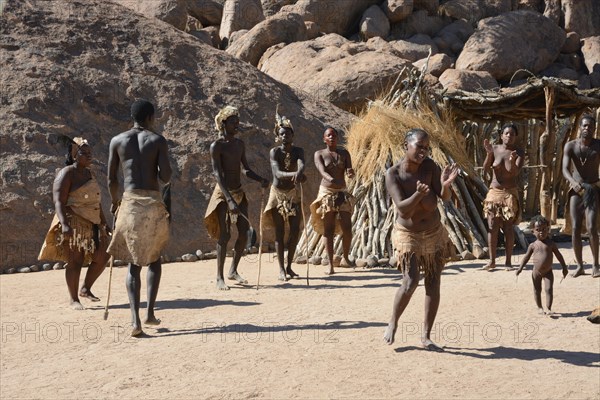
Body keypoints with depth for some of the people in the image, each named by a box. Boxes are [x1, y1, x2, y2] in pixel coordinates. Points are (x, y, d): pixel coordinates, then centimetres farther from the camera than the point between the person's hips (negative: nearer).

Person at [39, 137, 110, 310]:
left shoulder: (89, 173, 15)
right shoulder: (66, 174, -9)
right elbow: (59, 202, -18)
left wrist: (104, 222, 20)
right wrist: (64, 224, -30)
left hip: (92, 224, 8)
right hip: (73, 224, -8)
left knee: (102, 257, 4)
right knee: (75, 260, -7)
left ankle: (85, 289, 20)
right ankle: (74, 300, 3)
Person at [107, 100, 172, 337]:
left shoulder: (117, 141, 6)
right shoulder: (158, 140, 0)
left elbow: (111, 179, 6)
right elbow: (166, 177, -7)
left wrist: (115, 201, 23)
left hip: (129, 202, 1)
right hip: (154, 203, -1)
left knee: (133, 263, 8)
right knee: (154, 258, 19)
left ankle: (135, 320, -5)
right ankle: (150, 313, 13)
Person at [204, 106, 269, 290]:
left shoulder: (240, 144, 10)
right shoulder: (217, 146, -11)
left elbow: (246, 170, 17)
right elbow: (218, 174, -19)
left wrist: (261, 180, -3)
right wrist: (229, 199, -29)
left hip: (239, 192, 7)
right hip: (223, 193, -7)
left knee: (244, 233, 5)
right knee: (224, 235, -7)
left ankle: (233, 271, 20)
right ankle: (219, 277, 1)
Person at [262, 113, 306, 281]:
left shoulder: (298, 151, -7)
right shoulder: (274, 152, -14)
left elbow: (301, 165, -29)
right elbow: (277, 173, -30)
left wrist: (299, 173, -53)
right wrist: (294, 174, -48)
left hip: (293, 193, 3)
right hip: (278, 193, -3)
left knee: (295, 231, 0)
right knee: (280, 232, -3)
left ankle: (289, 266, 13)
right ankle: (281, 269, 0)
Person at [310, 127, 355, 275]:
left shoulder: (344, 153, 8)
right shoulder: (319, 154, -1)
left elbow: (349, 171, -4)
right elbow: (322, 171, -17)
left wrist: (351, 173, -30)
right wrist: (331, 179, -40)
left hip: (342, 192, 2)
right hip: (326, 193, -2)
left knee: (347, 228, -5)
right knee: (328, 229, -3)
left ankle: (345, 258, 17)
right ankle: (330, 265, -1)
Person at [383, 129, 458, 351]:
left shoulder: (429, 166, -13)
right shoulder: (393, 174, -18)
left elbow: (445, 198, -17)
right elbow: (403, 209, -27)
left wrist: (446, 185, -38)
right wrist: (419, 194, -45)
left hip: (434, 233, 4)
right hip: (407, 235, -3)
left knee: (433, 285, 5)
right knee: (410, 282, -16)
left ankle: (426, 337, 17)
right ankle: (393, 323, 11)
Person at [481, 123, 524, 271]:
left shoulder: (519, 152, -4)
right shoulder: (495, 149, -1)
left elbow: (516, 172, -17)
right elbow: (485, 168, -8)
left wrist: (512, 161, -37)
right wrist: (489, 153, -23)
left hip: (510, 193, -1)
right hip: (494, 192, 1)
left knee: (508, 227, 0)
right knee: (492, 226, 0)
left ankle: (508, 261, 7)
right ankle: (492, 261, 5)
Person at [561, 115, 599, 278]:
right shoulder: (570, 146, -3)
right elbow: (565, 169, -13)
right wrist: (574, 182, -33)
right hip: (576, 190, 1)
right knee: (575, 228, -3)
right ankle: (579, 266, 8)